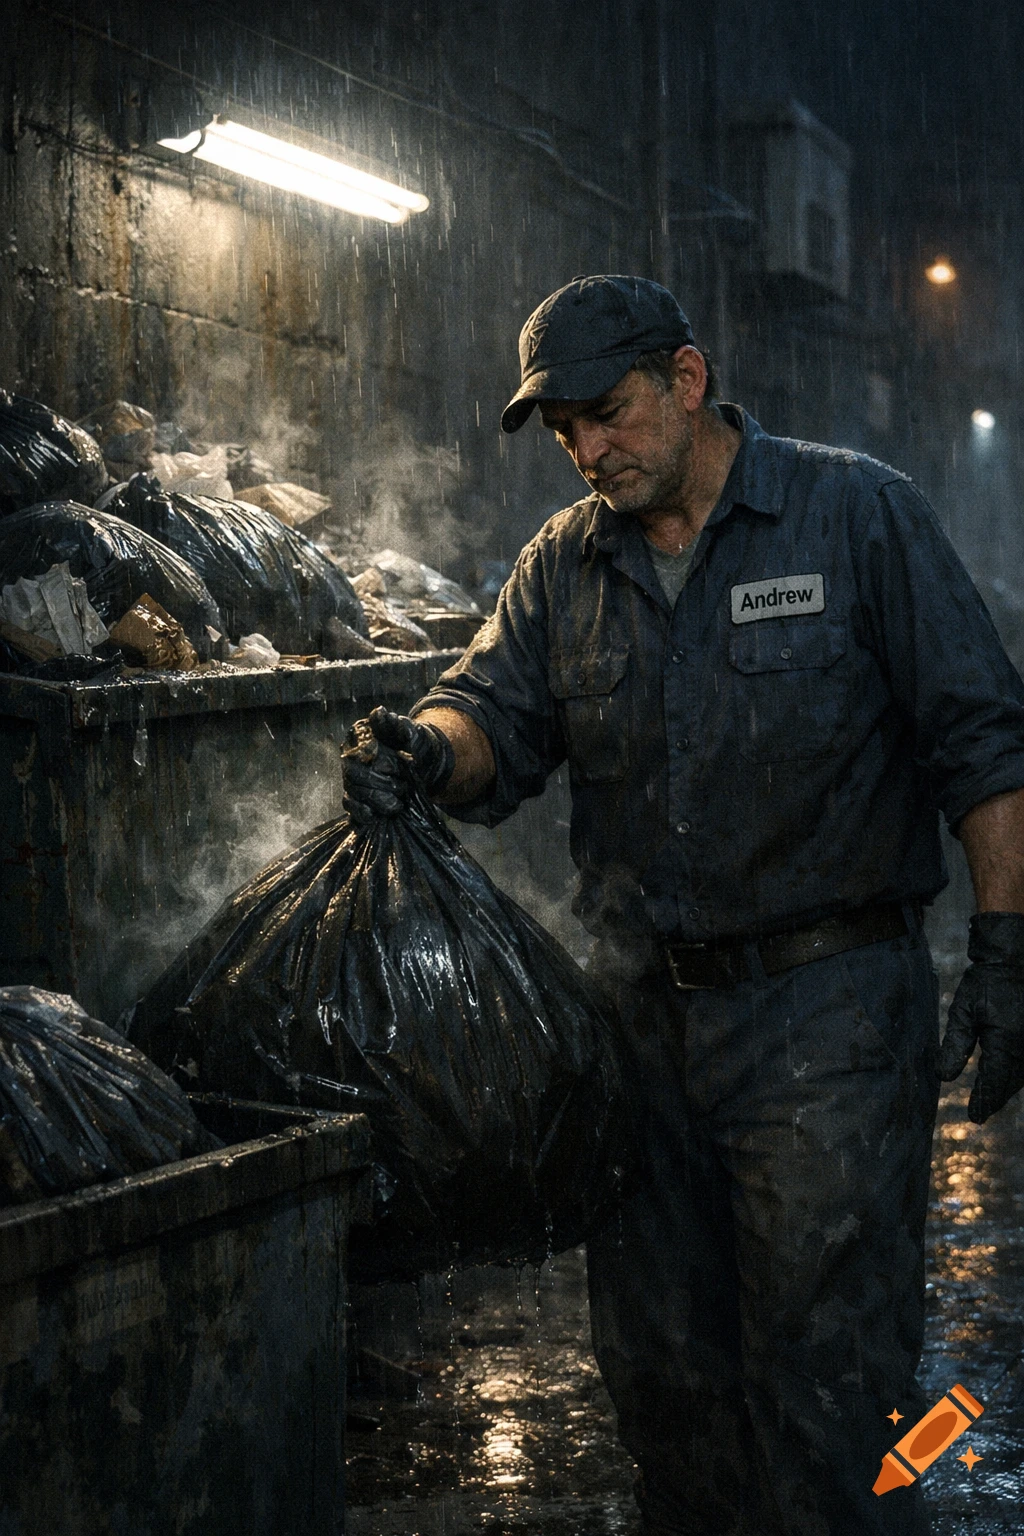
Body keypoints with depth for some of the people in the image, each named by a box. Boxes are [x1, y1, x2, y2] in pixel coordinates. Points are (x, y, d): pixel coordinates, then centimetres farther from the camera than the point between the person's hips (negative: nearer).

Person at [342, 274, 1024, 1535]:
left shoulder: (857, 514, -2)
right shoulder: (563, 565, 11)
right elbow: (498, 716, 0)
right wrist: (431, 746, -24)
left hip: (824, 1015, -5)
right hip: (641, 1014, 5)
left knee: (822, 1370, -1)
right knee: (654, 1356, 15)